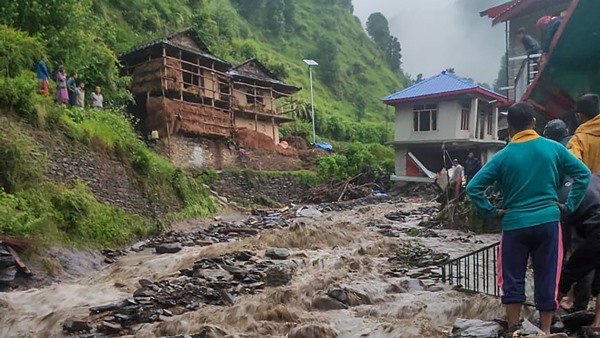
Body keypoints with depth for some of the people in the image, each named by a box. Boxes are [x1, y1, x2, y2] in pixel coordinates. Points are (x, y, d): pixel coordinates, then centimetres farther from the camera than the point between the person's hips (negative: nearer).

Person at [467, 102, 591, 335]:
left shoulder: (503, 156, -4)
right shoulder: (553, 148, 0)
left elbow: (473, 187, -8)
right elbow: (583, 174, 2)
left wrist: (493, 211, 0)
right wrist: (570, 205, 5)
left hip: (515, 224, -1)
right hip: (547, 222, 1)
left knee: (512, 279, 9)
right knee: (547, 279, 10)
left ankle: (513, 330, 14)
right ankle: (545, 331, 17)